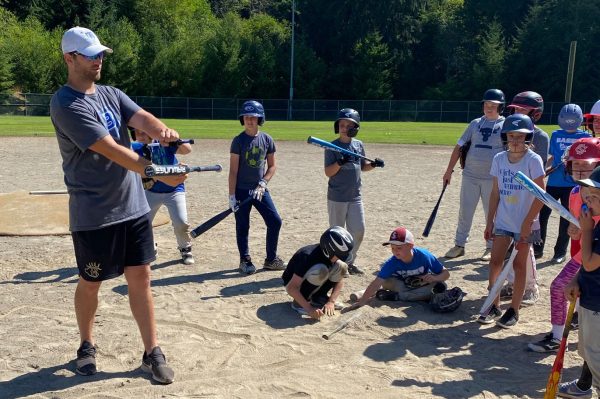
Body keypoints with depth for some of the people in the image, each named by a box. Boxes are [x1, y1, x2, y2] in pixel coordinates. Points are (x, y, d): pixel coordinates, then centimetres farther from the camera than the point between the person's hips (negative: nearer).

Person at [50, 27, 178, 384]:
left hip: (134, 206, 6)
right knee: (91, 283, 11)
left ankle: (152, 353, 17)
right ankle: (87, 346, 34)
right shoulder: (66, 104, -13)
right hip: (93, 215, -5)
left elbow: (142, 118, -8)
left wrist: (163, 132, -31)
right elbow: (111, 150, -22)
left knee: (140, 277, 7)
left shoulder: (112, 95, 10)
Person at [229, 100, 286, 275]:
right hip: (241, 190, -3)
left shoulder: (267, 139, 2)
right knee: (242, 226, 4)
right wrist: (232, 195, -12)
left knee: (275, 221, 0)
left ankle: (270, 259, 16)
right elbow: (233, 170, -8)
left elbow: (272, 166, 8)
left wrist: (262, 184, -7)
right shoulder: (238, 140, -7)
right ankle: (245, 261, 21)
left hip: (260, 189, 3)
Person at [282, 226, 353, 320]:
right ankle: (299, 302, -18)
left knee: (341, 267, -16)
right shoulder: (308, 256, -35)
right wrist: (309, 308, -41)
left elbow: (339, 280, -8)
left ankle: (319, 297, -2)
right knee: (320, 271, -35)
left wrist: (331, 302, -22)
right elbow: (291, 288, -36)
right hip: (293, 282, -6)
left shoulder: (334, 255, -16)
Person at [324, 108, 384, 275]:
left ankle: (350, 262, 25)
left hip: (355, 196, 5)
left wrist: (373, 164, -1)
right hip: (337, 197, -5)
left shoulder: (359, 145, 7)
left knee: (358, 230, 8)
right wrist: (340, 162, -28)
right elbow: (328, 172, -12)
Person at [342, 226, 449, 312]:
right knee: (386, 282, -29)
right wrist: (360, 303, -43)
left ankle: (397, 296, -27)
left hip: (424, 283, 1)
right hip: (403, 285, -1)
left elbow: (446, 273, -18)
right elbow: (376, 282, -34)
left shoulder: (424, 256, -28)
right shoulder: (392, 263, -26)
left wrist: (435, 278, -41)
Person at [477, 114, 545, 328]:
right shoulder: (499, 159, 1)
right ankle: (494, 306, 17)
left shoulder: (533, 160, -12)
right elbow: (495, 192, 7)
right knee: (495, 261, 4)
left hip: (525, 224, -4)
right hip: (502, 221, 4)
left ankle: (514, 310, 16)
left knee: (519, 265, 5)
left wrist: (527, 223, -16)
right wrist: (489, 221, 6)